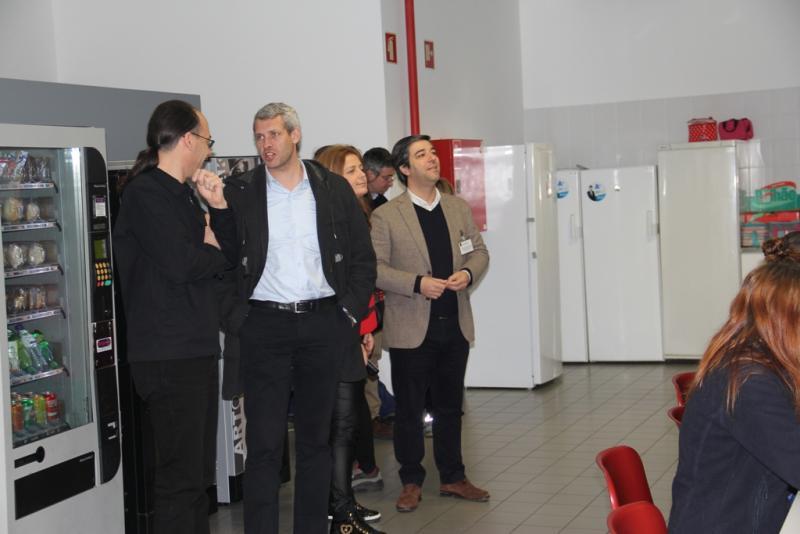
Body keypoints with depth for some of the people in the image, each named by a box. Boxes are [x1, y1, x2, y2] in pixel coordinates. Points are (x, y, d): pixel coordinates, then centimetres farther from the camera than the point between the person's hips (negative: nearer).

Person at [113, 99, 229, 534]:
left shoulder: (182, 194, 19)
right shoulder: (145, 193, -11)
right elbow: (179, 265, -21)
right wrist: (216, 252, -2)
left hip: (198, 351, 10)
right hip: (169, 357, -10)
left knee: (198, 472, 15)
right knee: (180, 477, -7)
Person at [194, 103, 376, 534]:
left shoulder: (333, 189, 4)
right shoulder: (240, 192, 0)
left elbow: (362, 257, 7)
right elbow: (229, 259, -5)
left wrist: (351, 313, -1)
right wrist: (218, 207, -16)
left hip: (323, 325, 2)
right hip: (265, 327, -2)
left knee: (315, 438, 12)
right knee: (264, 443, -1)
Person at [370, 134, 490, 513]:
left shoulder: (459, 209, 9)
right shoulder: (386, 216, -7)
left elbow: (479, 251, 14)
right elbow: (374, 268, -10)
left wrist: (468, 273, -7)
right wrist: (417, 283, -20)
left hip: (455, 325, 4)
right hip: (411, 329, -4)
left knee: (450, 406, 14)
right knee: (409, 409, 6)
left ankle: (452, 477, 25)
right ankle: (411, 481, 18)